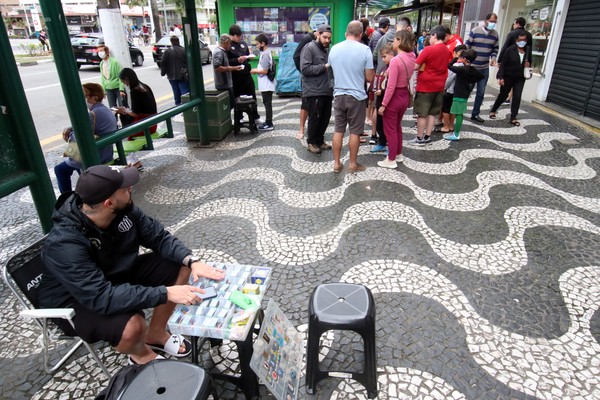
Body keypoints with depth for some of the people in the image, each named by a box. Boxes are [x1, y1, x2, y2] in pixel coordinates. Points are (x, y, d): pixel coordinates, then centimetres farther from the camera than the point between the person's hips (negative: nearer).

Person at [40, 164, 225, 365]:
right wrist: (166, 293, -41)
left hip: (118, 273, 7)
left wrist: (193, 261, -25)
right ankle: (140, 353, 5)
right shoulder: (63, 245, -35)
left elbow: (158, 237, -8)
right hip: (75, 302, -6)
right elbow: (101, 298, -39)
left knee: (182, 266, -7)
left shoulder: (123, 210, -17)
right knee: (132, 326, -34)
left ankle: (155, 334, 13)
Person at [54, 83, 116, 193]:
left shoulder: (94, 114, -25)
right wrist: (70, 129, -2)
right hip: (106, 154, 10)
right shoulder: (104, 110, 7)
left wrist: (69, 134, -4)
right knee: (73, 160, 35)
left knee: (60, 169, 7)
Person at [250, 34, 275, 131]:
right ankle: (268, 122, 23)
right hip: (266, 84, 10)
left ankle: (269, 124, 1)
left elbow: (264, 71, -22)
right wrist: (257, 69, 11)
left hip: (266, 85, -10)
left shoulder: (265, 54, -18)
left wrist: (255, 71, -8)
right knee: (267, 103, 14)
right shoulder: (266, 52, 13)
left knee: (267, 104, -4)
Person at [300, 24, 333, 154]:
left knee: (325, 117, 11)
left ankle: (320, 140, 26)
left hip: (326, 91, 8)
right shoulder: (309, 48, -7)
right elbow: (305, 69, -18)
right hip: (314, 92, -8)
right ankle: (311, 142, 15)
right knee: (315, 118, 0)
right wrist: (324, 67, -18)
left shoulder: (326, 49, 17)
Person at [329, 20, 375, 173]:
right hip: (356, 96, -4)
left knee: (338, 130, 10)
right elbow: (370, 78, -7)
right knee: (355, 131, 6)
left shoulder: (334, 49, 2)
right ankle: (353, 164, 15)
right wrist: (368, 72, 13)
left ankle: (336, 163, 15)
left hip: (338, 95, 4)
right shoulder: (364, 49, -11)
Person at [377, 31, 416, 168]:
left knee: (390, 129, 6)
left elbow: (391, 86, -24)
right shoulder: (411, 58, -1)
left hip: (394, 97, -8)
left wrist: (383, 104, -16)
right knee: (397, 127, 23)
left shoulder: (395, 60, -24)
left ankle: (391, 160, 14)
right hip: (404, 96, 8)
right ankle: (398, 154, 35)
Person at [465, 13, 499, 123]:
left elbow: (495, 48, 13)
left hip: (485, 68, 4)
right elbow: (467, 46, -7)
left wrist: (493, 58, -6)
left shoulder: (495, 34, 5)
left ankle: (475, 114, 18)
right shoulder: (475, 31, -8)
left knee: (481, 92, 7)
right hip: (471, 66, -4)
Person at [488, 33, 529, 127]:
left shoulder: (527, 51, 0)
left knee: (517, 98, -2)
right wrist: (500, 77, -18)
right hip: (508, 77, -3)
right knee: (503, 95, 11)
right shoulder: (510, 50, -12)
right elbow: (503, 64, -12)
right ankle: (493, 111, 34)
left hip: (520, 79, 3)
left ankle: (513, 118, 4)